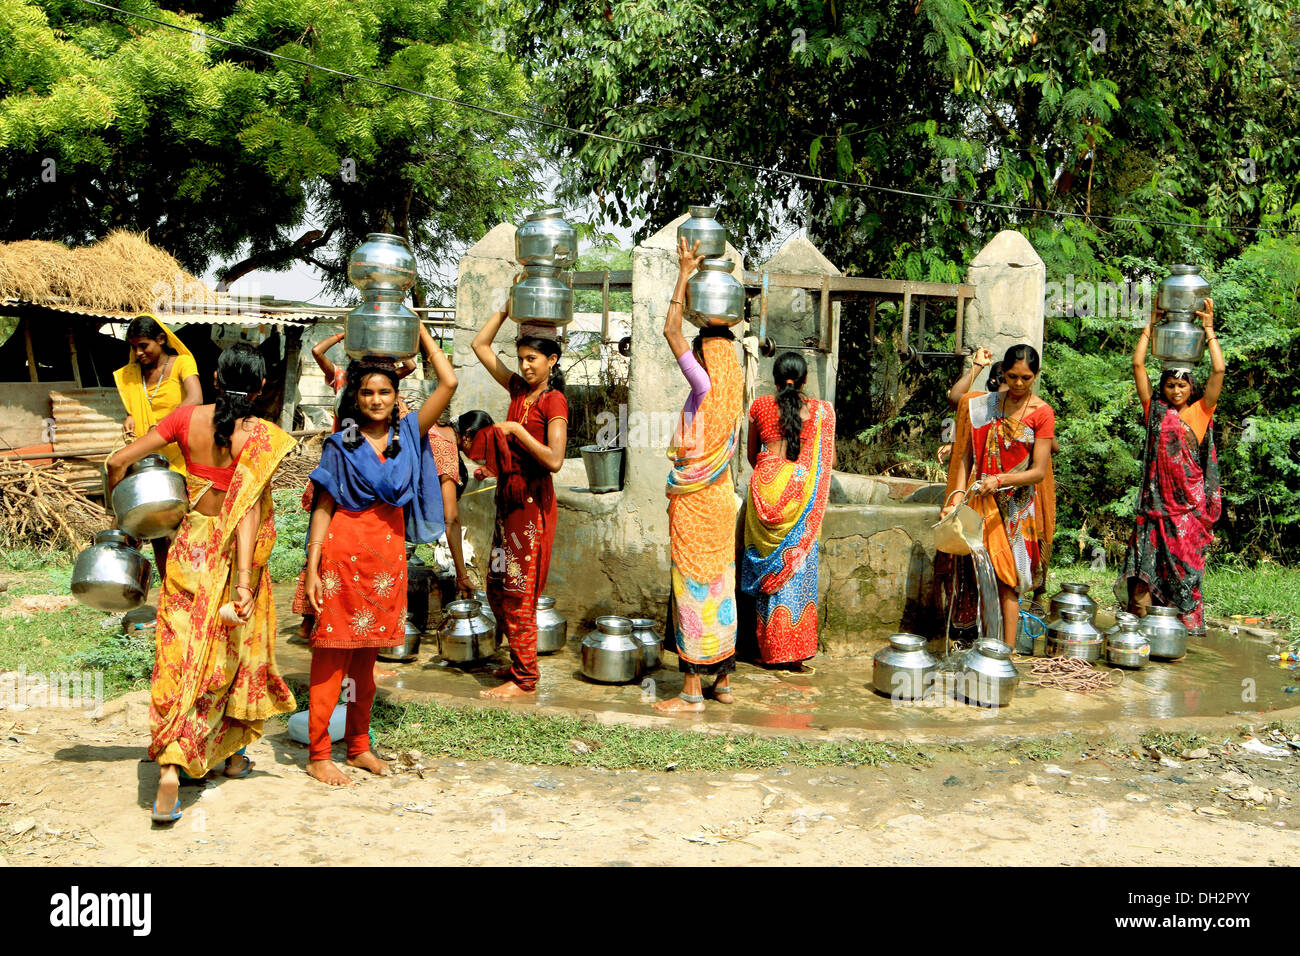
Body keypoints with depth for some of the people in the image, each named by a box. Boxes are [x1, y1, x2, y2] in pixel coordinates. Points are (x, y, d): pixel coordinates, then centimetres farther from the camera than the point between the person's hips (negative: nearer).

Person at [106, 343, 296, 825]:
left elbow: (119, 461, -3)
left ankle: (170, 768, -9)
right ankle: (233, 753, 32)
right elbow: (249, 508, -20)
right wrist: (244, 578, -23)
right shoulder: (262, 436, -12)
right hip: (233, 554, -1)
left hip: (190, 546, 2)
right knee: (233, 651, 17)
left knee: (182, 654, 4)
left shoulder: (188, 417, -4)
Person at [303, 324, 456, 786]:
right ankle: (318, 755, 5)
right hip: (344, 551, -3)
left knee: (367, 654, 13)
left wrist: (421, 331, 7)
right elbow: (323, 507, -1)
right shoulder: (341, 445, 1)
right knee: (332, 653, -1)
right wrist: (313, 568, -8)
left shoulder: (408, 433, 7)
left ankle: (359, 746, 22)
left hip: (389, 552, 3)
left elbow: (448, 384, 1)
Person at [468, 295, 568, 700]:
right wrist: (506, 309, 10)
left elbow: (554, 459, -22)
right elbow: (480, 345, 16)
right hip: (508, 497, 8)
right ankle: (520, 662, 25)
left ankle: (524, 679, 4)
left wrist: (515, 430, -19)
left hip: (532, 501, -8)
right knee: (497, 587, 12)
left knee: (518, 590, -4)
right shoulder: (518, 390, 10)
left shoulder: (554, 401, -11)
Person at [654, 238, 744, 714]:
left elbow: (672, 330, -15)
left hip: (694, 503, -8)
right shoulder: (733, 388, 6)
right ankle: (723, 681, 20)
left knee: (693, 589, -4)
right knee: (720, 586, 12)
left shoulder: (705, 387, -14)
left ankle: (691, 691, -1)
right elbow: (721, 335, 25)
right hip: (722, 499, 8)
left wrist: (685, 273, -8)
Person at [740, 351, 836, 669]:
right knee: (798, 564, 6)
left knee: (768, 564, 8)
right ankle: (798, 648, 7)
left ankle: (771, 647, 11)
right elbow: (826, 460, 7)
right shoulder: (821, 410, 3)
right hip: (800, 485, 0)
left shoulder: (760, 406, 5)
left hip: (766, 484, 0)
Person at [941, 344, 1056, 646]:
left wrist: (1000, 480, -23)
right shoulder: (982, 405, 6)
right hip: (981, 500, 2)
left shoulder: (1042, 413, -3)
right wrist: (958, 495, -9)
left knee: (1006, 580, -3)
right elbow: (965, 456, 4)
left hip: (1018, 505, -2)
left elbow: (1039, 471, -9)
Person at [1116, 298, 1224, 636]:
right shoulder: (1155, 411, 9)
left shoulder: (1200, 412, 7)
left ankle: (1187, 626, 8)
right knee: (1146, 558, -3)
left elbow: (1219, 370, -2)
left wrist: (1209, 329, 1)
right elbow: (1138, 364, 7)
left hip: (1190, 502, -1)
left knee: (1186, 562, 1)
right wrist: (1151, 326, 8)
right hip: (1156, 499, 1)